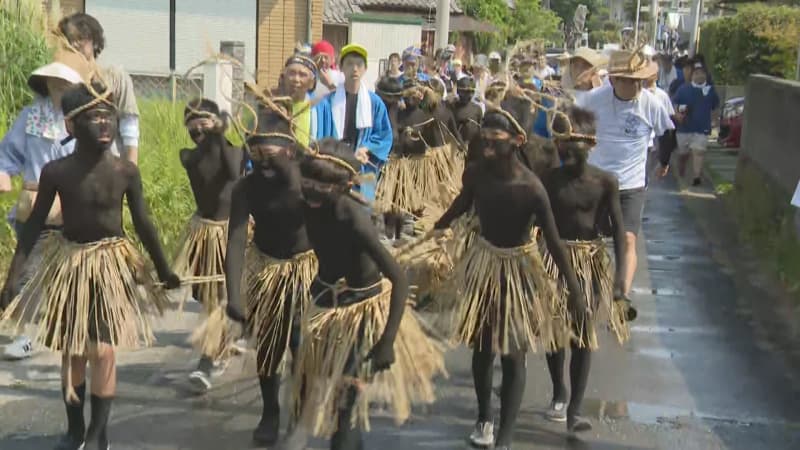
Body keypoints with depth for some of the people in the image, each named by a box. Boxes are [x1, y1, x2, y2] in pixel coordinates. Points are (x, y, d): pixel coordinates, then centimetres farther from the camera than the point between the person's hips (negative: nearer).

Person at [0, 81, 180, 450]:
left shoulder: (126, 172, -10)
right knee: (71, 351, 11)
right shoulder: (55, 172, -10)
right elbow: (34, 225, -3)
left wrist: (164, 270, 7)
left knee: (103, 351, -4)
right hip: (69, 263, 1)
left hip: (111, 264, -1)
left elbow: (143, 224, 1)